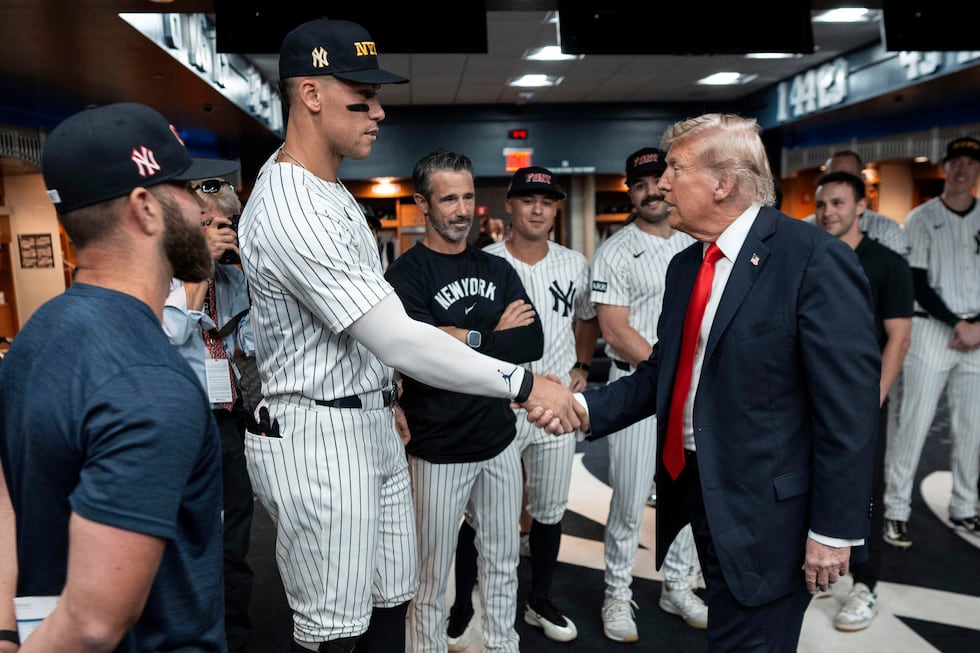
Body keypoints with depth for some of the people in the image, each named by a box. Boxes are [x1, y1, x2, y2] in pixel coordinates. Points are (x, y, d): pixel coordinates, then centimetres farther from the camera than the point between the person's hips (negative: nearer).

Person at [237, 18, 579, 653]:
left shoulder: (327, 184, 10)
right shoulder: (291, 213, -23)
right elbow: (396, 338, -28)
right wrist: (524, 383, -26)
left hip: (373, 425, 10)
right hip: (317, 435, -9)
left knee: (391, 602, 17)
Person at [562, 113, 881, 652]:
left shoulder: (815, 259, -16)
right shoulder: (684, 265, 8)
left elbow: (849, 408, -17)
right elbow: (661, 373, 7)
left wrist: (834, 529, -14)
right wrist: (585, 406, -7)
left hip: (764, 507, -7)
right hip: (693, 487, 7)